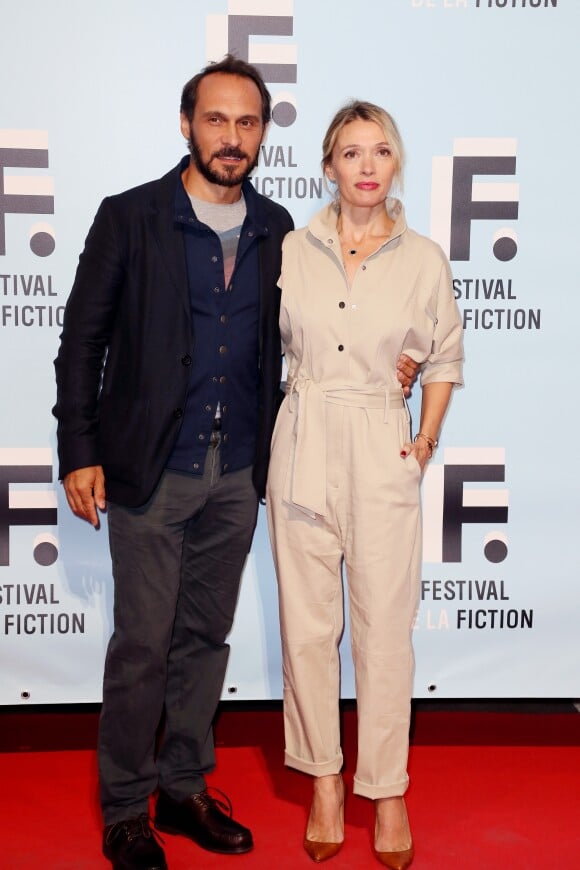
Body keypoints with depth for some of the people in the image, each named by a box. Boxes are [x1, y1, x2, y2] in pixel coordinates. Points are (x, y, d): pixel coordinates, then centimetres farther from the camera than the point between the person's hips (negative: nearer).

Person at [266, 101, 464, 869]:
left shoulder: (424, 259, 2)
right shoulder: (291, 251, 3)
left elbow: (445, 358, 12)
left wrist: (427, 440, 4)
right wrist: (262, 426, 6)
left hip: (383, 449, -1)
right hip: (303, 443, 1)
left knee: (385, 626, 2)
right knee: (307, 623, 6)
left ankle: (388, 790, 19)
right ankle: (324, 779, 22)